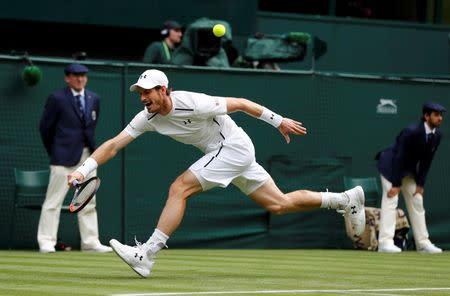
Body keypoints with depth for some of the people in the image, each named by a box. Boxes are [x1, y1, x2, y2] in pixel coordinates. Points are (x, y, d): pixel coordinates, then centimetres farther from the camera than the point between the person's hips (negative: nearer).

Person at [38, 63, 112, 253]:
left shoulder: (93, 99, 10)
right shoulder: (57, 99, -6)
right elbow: (45, 127, -1)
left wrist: (91, 148, 15)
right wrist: (53, 152, 6)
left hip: (88, 155, 6)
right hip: (64, 157, -6)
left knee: (88, 201, 8)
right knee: (54, 200, -5)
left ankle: (90, 241, 13)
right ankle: (46, 242, -3)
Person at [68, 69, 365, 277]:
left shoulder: (192, 104, -26)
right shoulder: (148, 117, -5)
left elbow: (241, 103, -15)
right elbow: (114, 145, -7)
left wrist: (279, 121, -8)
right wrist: (84, 170, -20)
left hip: (235, 147, -8)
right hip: (222, 153, 8)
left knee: (179, 188, -19)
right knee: (280, 204, 12)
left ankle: (146, 255, -20)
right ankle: (347, 199, 25)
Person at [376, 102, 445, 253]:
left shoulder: (437, 135, -7)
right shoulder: (412, 132, -29)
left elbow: (426, 160, 0)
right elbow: (400, 157, -27)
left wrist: (420, 184, -3)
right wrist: (396, 184, -26)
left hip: (409, 169, 8)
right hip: (391, 165, -8)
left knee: (417, 202, 7)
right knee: (391, 200, -17)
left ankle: (423, 242, 11)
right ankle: (385, 242, -22)